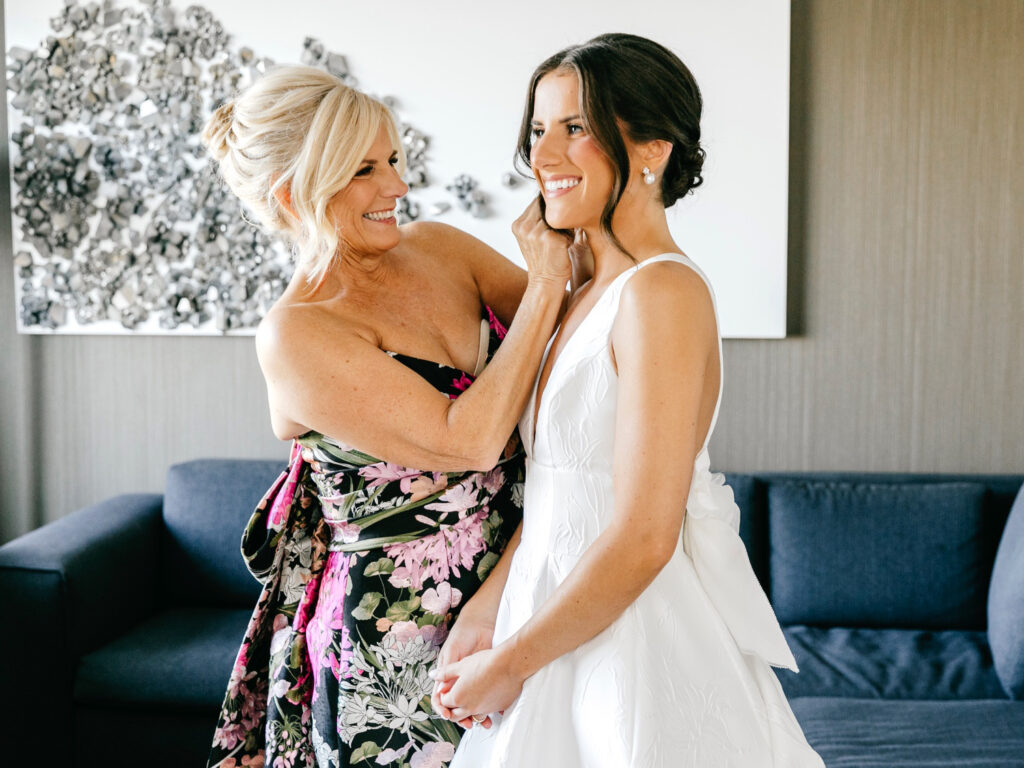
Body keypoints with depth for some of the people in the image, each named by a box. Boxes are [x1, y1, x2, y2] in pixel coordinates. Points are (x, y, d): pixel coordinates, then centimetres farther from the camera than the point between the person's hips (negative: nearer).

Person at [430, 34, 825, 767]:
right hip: (574, 619, 8)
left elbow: (642, 539, -23)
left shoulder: (663, 291, -18)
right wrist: (474, 622, 0)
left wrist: (508, 664, -13)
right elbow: (555, 496, 9)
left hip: (641, 643, -8)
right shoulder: (589, 293, 9)